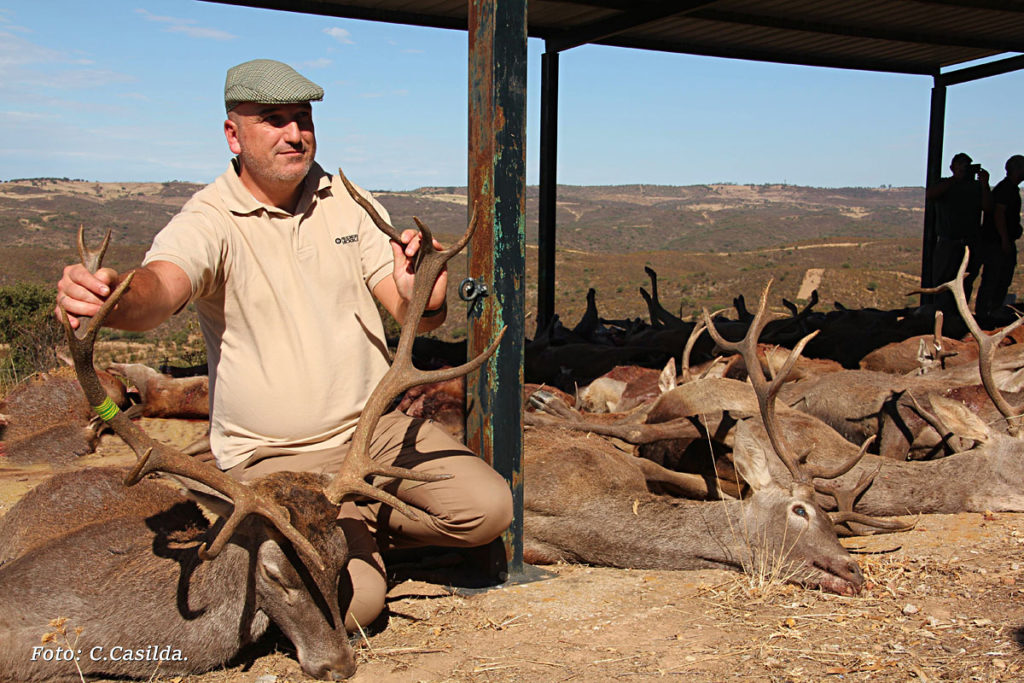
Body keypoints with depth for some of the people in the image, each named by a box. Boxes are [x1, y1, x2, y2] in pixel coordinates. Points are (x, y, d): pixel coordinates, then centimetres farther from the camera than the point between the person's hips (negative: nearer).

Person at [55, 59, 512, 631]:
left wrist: (425, 298, -27)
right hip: (275, 457, -4)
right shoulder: (210, 222, -9)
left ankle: (369, 526, 11)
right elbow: (158, 289, -31)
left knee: (488, 508, -14)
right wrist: (109, 298, -56)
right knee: (349, 600, -22)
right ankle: (354, 539, 13)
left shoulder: (350, 203, 5)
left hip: (376, 426, 4)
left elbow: (416, 317, -1)